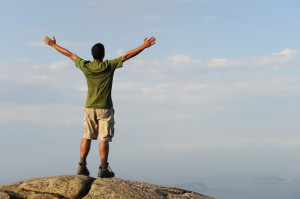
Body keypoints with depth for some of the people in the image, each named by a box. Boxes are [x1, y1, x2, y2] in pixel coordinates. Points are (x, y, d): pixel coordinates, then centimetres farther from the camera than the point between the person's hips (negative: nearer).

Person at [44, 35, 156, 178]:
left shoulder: (85, 66, -3)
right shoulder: (109, 66, -11)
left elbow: (69, 54, 8)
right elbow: (127, 56, -10)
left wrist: (53, 44, 19)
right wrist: (144, 46, -5)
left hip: (89, 107, 3)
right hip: (105, 108, -3)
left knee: (87, 137, 9)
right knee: (104, 139, -2)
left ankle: (82, 166, 8)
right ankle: (103, 169, -2)